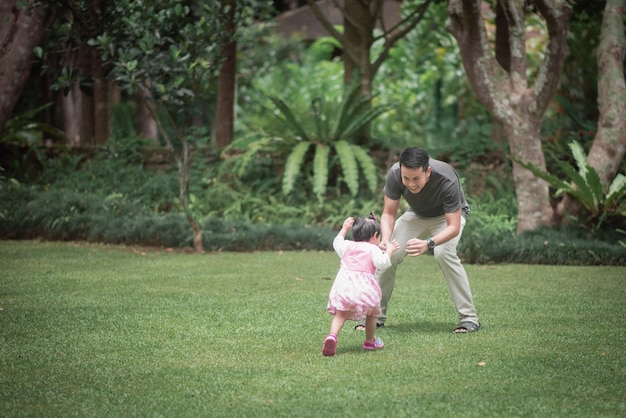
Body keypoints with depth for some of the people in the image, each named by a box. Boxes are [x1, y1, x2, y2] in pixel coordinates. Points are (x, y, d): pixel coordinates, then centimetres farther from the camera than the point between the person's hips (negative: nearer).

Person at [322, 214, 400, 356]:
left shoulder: (347, 246, 22)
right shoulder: (372, 249, 6)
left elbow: (336, 243, 43)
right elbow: (382, 264, -9)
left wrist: (344, 229, 54)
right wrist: (388, 251, 5)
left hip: (344, 285, 3)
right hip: (364, 287, -3)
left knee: (340, 315, -1)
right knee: (372, 313, 20)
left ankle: (332, 336, -27)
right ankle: (370, 341, 28)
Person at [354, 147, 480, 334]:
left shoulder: (446, 180, -41)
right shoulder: (394, 173, -32)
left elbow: (453, 227, -37)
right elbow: (389, 213, -20)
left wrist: (428, 244, -55)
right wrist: (385, 239, -41)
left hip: (448, 215, -3)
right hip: (417, 214, 4)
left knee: (444, 253, -30)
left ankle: (469, 317, -21)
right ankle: (376, 315, 2)